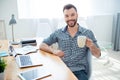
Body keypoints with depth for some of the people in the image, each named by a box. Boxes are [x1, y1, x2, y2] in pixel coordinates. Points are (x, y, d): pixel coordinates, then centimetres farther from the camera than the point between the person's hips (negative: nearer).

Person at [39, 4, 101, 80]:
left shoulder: (88, 33, 4)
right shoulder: (58, 33, 7)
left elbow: (97, 55, 4)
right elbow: (42, 45, 11)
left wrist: (91, 46, -18)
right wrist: (53, 50, -9)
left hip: (79, 71, 0)